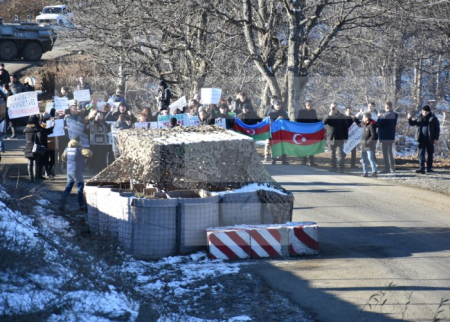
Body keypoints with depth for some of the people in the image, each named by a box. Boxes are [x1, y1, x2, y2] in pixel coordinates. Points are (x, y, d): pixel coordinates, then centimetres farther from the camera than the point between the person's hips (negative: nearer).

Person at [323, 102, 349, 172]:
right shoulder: (328, 116, 10)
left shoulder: (341, 116, 4)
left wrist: (346, 137, -1)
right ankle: (333, 168, 13)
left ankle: (341, 168, -6)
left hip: (339, 138, -2)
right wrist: (329, 115, -19)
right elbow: (323, 122, -10)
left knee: (340, 153, -6)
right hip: (331, 138, 2)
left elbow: (345, 127, 5)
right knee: (332, 154, 7)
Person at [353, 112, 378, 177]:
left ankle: (374, 172, -11)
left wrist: (368, 142, -21)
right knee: (363, 159, 11)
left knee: (370, 158, -12)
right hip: (363, 144, 9)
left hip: (369, 145, -9)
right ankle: (365, 172, 18)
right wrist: (355, 118, 26)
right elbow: (359, 124, 31)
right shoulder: (364, 124, 8)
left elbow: (373, 135, -20)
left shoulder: (371, 125, -17)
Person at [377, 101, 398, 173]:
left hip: (385, 136, -8)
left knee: (385, 153, -3)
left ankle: (387, 168, -6)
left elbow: (378, 124, -14)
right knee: (390, 152, 17)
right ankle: (392, 168, 19)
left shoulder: (385, 116, -18)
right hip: (391, 136, 8)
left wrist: (379, 116, 1)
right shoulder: (395, 115, 6)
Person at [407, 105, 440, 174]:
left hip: (430, 140, -2)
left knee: (430, 154, 9)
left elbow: (437, 129, -3)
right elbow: (412, 123, 14)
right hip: (422, 139, 2)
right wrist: (410, 119, -8)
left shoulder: (433, 119, -3)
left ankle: (429, 168, 21)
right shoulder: (420, 118, 7)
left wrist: (436, 138, -9)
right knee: (421, 153, -10)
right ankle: (422, 168, -16)